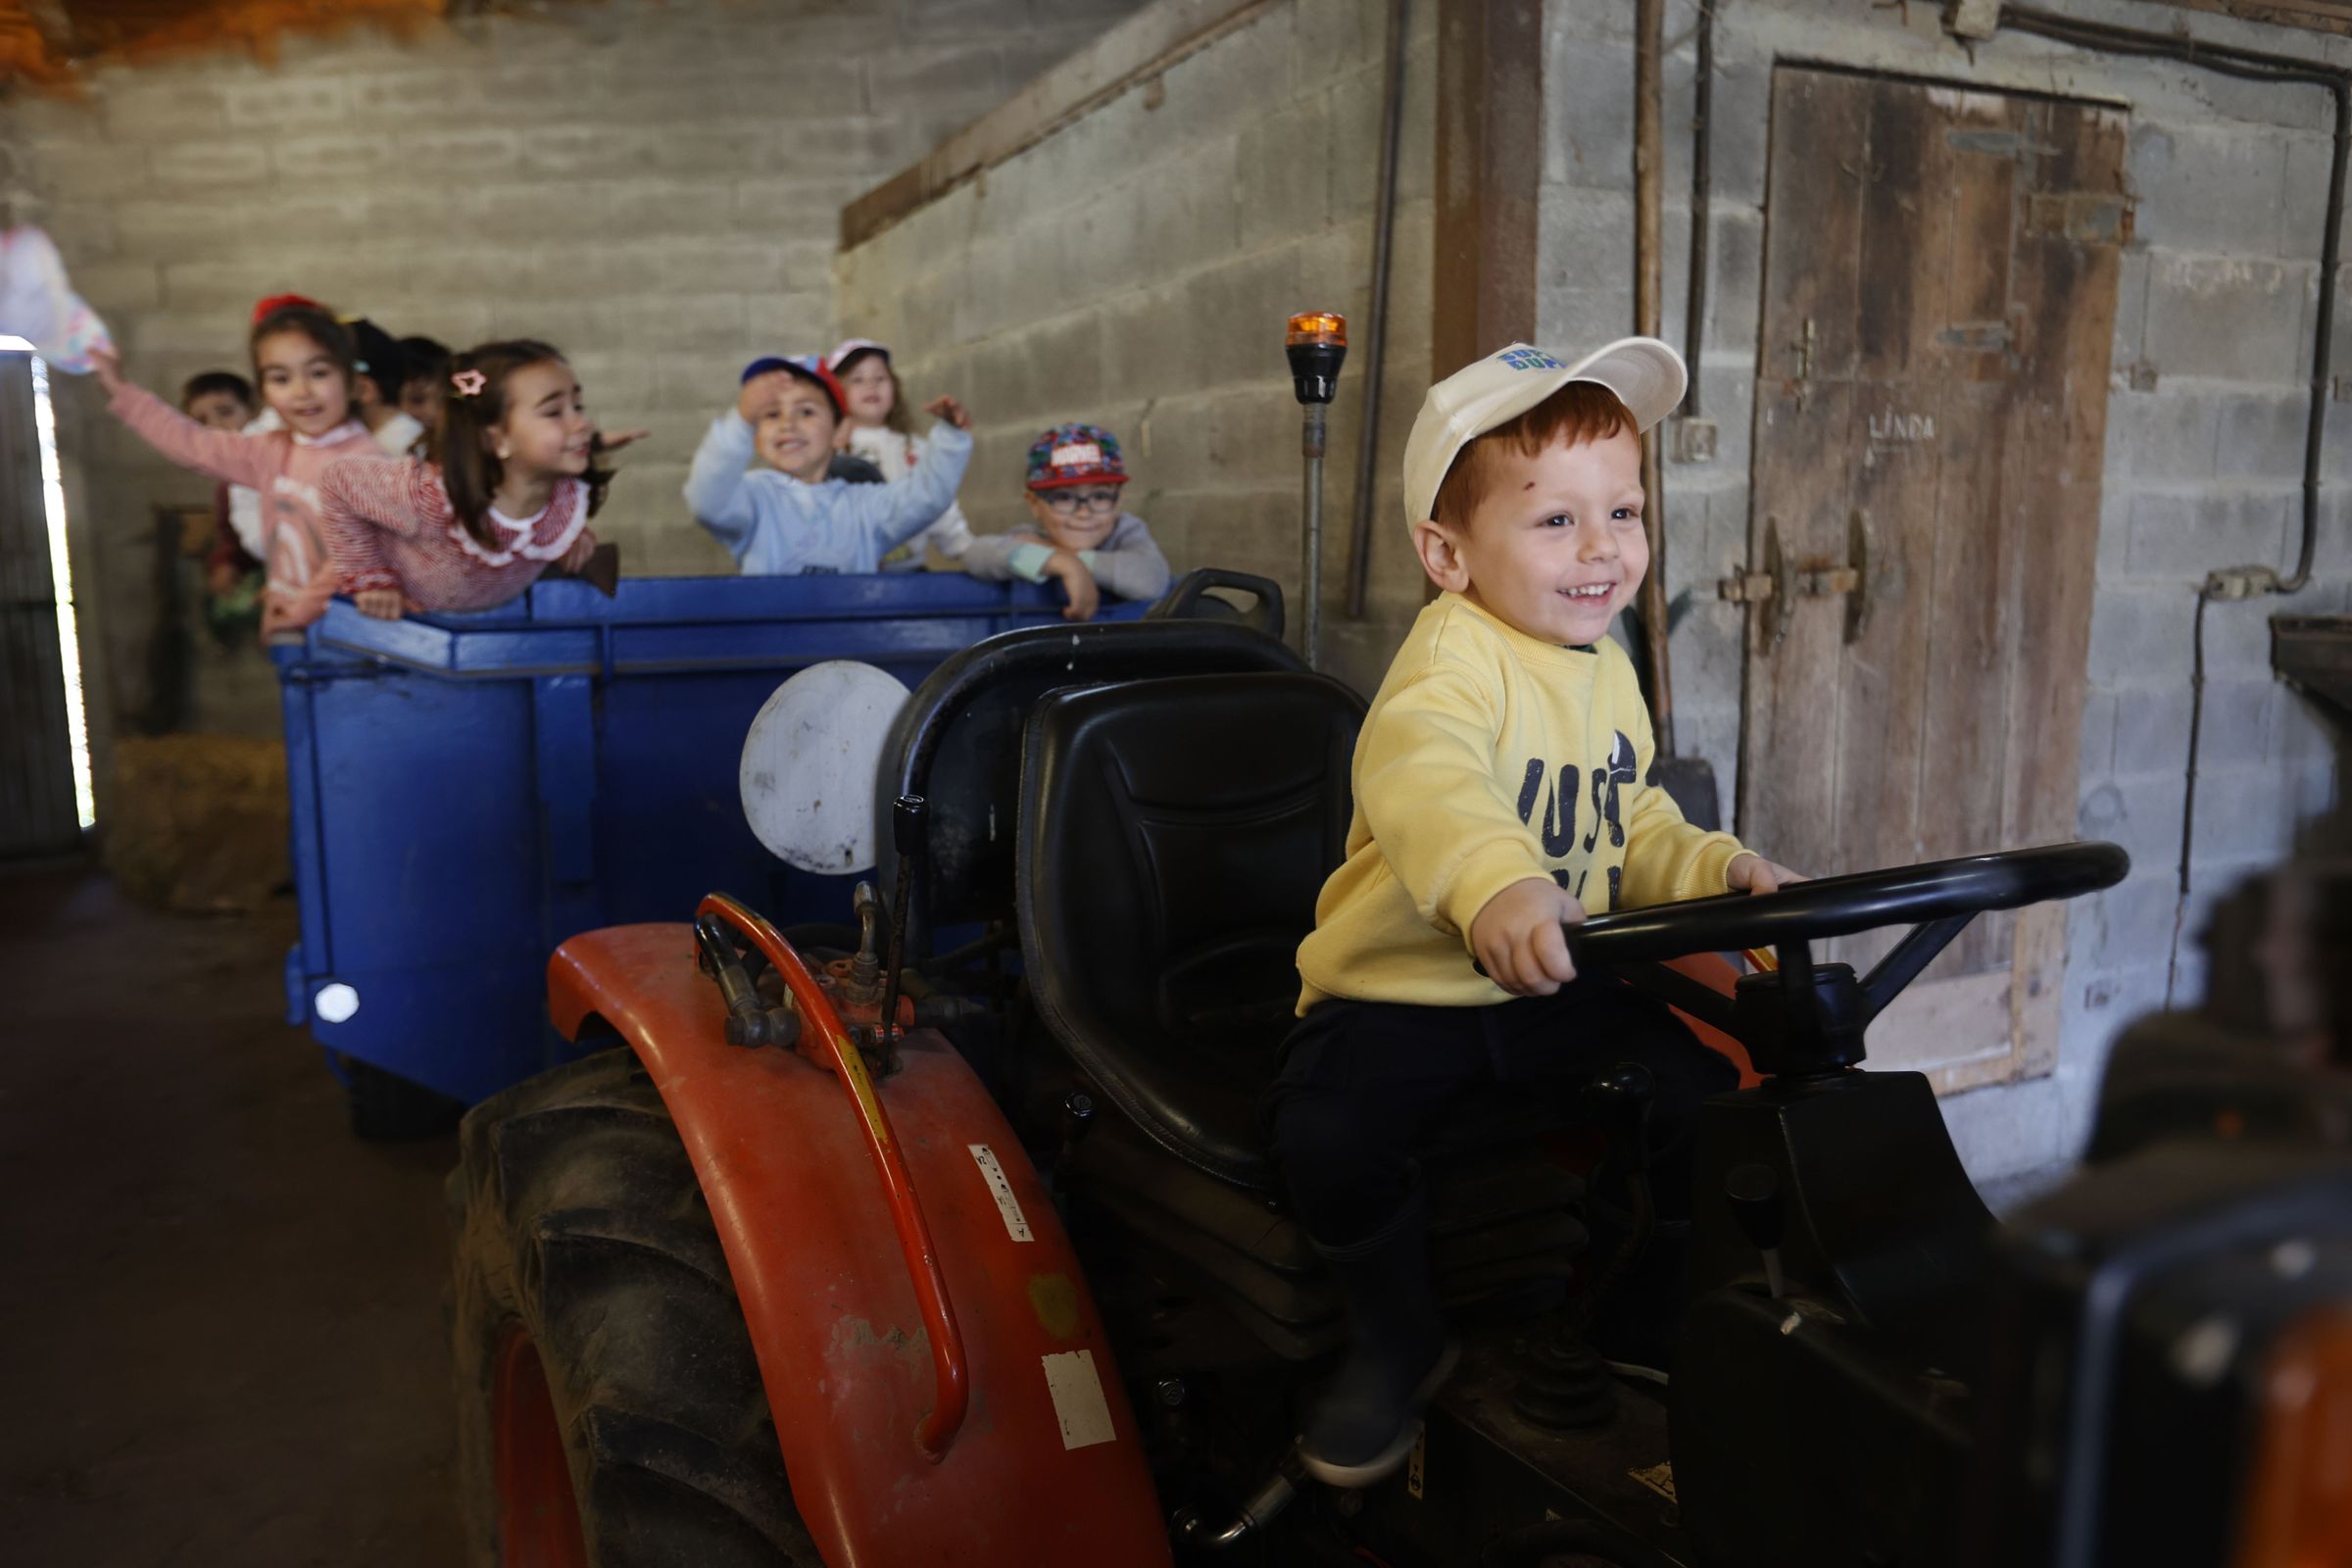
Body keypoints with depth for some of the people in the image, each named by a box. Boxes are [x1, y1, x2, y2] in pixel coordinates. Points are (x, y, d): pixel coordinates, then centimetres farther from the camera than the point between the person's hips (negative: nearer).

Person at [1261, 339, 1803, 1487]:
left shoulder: (1609, 675, 8)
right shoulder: (1455, 656, -19)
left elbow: (1633, 832, 17)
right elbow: (1421, 770, -43)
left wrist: (1712, 869, -4)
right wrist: (1495, 882, -63)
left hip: (1557, 991, 6)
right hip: (1400, 988, -6)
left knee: (1704, 1094, -10)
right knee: (1327, 1136, -28)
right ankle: (1399, 1335, 4)